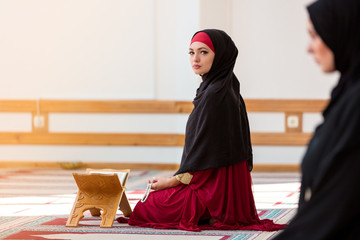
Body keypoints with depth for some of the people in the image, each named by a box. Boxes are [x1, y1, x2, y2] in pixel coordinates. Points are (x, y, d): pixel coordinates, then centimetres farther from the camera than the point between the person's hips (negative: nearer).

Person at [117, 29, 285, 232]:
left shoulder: (214, 95, -21)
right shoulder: (228, 89, 8)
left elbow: (207, 152, -21)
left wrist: (171, 181, -10)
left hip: (215, 190, -10)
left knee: (144, 209, -2)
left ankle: (213, 218, -2)